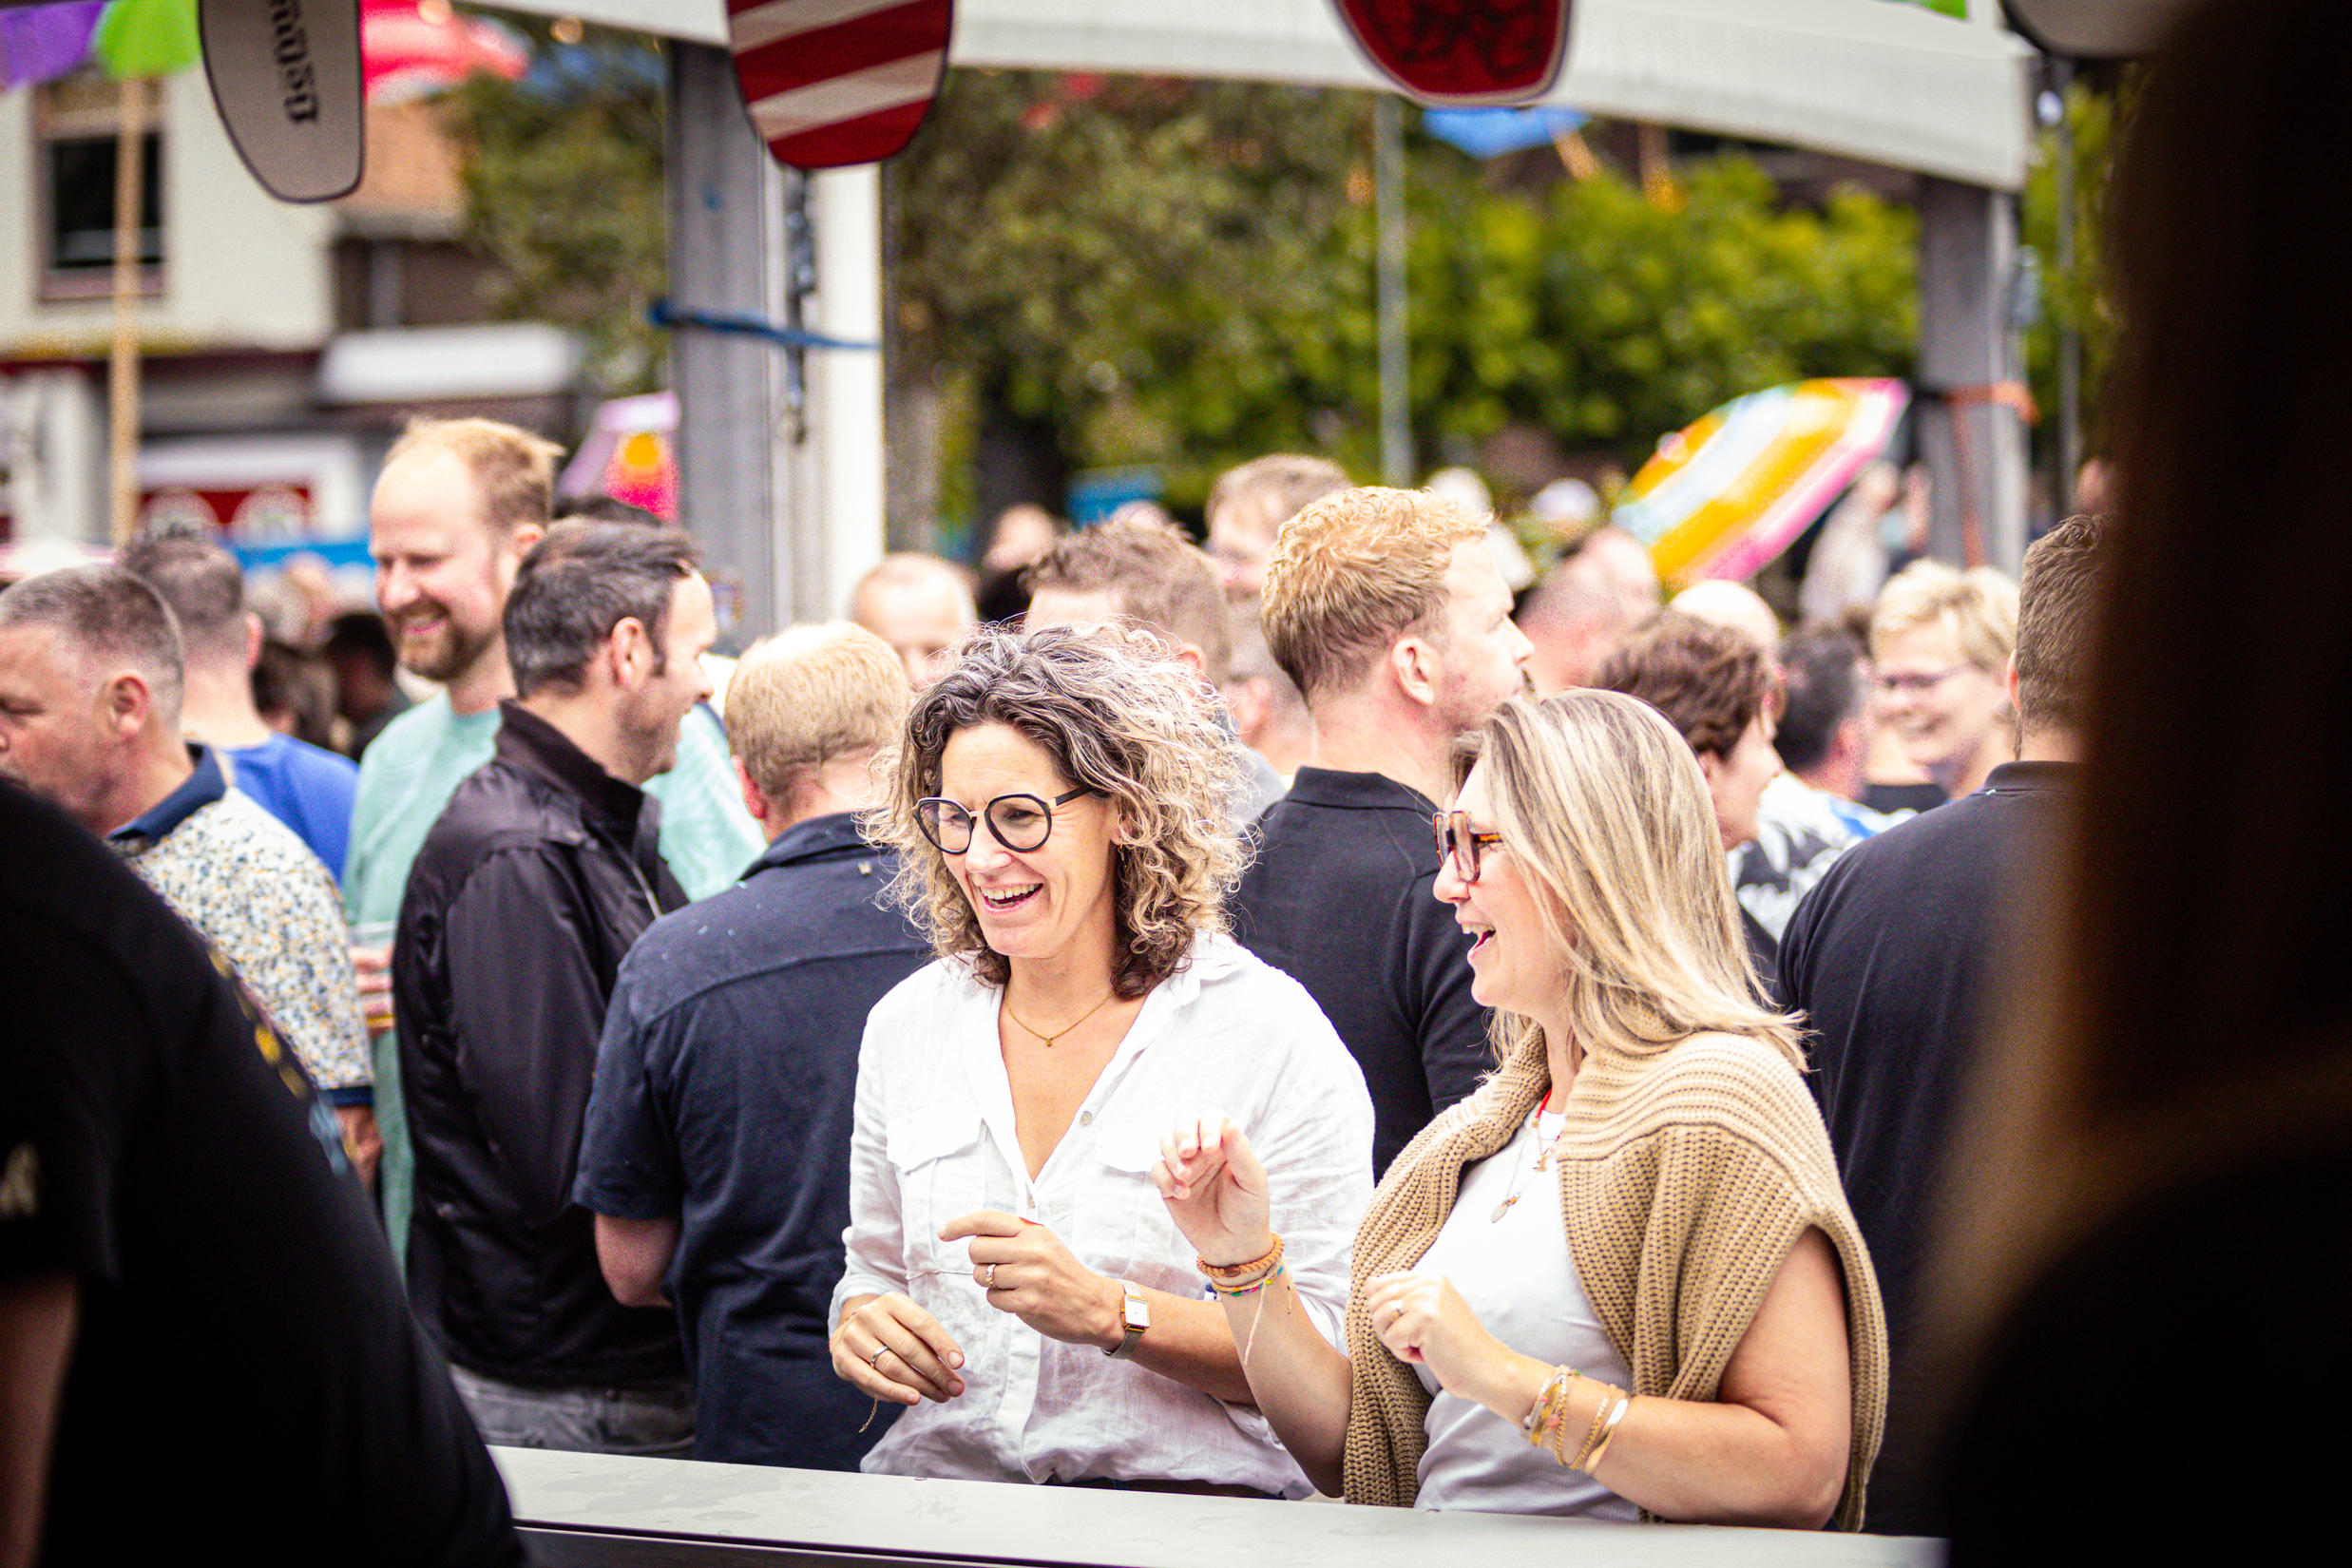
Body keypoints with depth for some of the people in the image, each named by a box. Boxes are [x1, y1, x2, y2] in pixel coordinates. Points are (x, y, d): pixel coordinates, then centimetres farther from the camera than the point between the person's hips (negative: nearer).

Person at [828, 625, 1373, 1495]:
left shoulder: (1271, 1036, -2)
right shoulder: (905, 1025, 14)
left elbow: (1338, 1354, -4)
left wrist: (1112, 1312, -17)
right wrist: (859, 1324, 0)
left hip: (1188, 1495, -3)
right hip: (938, 1483, 3)